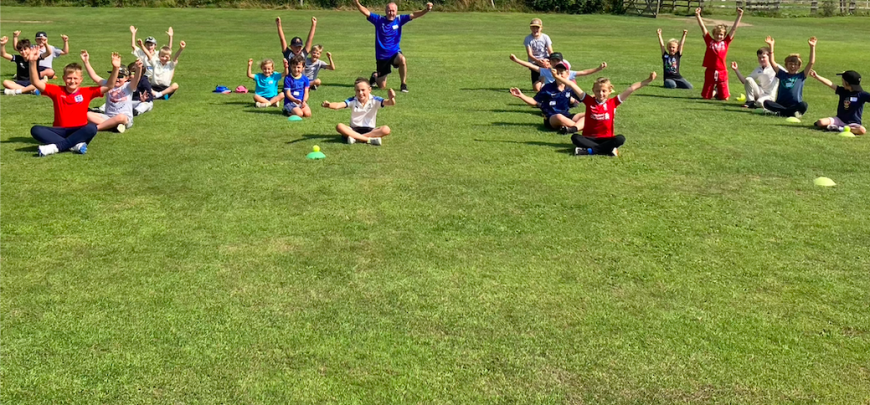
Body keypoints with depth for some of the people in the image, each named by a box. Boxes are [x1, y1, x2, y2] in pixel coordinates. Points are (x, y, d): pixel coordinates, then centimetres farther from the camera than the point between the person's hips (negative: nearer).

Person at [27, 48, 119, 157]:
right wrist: (33, 63, -19)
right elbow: (36, 82, -5)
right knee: (35, 130, -25)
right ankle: (75, 145, -35)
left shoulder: (86, 92, 4)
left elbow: (109, 86, -3)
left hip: (79, 131, -1)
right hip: (60, 131, 1)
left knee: (92, 127, -35)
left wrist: (115, 68, -17)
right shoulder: (57, 91, 5)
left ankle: (56, 147, -33)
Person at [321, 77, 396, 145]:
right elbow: (338, 105, -18)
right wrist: (329, 105, -41)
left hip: (370, 130, -1)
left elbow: (389, 103, -18)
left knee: (386, 129, -30)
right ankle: (369, 139, -37)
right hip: (354, 129, 1)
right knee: (339, 127, -29)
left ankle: (355, 138, -33)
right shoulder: (352, 101, -3)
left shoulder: (374, 100, -4)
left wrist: (391, 99, -44)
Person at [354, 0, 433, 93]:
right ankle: (375, 76, 43)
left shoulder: (399, 19, -4)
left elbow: (413, 15, -13)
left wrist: (426, 10, -28)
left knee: (402, 60, -38)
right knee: (382, 87, 5)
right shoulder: (379, 20, -7)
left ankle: (404, 84, -18)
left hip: (395, 53, 1)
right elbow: (366, 12, -16)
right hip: (381, 56, 0)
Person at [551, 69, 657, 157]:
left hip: (606, 138, 0)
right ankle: (609, 150, -36)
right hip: (589, 138, 0)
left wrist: (647, 81, -6)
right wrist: (558, 77, -9)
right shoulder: (589, 101, 1)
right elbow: (573, 86, -4)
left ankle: (588, 150, -32)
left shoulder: (613, 102, 2)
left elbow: (631, 89, -1)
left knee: (620, 139, -30)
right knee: (575, 137, -30)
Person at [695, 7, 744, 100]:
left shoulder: (726, 42, 4)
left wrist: (739, 16, -1)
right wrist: (697, 15, -5)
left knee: (724, 98, 5)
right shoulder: (709, 41, 3)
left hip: (722, 73, 0)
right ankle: (714, 90, 42)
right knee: (706, 96, 8)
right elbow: (703, 27, 0)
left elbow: (734, 29, 3)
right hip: (710, 72, 0)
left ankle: (718, 90, 39)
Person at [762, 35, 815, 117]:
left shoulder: (801, 76, 9)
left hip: (795, 106, -1)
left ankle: (781, 112, -22)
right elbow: (772, 61, 9)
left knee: (803, 105, -35)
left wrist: (812, 47, -8)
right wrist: (771, 46, 2)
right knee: (766, 103, -29)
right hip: (780, 105, 1)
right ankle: (791, 112, -27)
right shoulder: (782, 74, 13)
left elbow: (811, 62, 0)